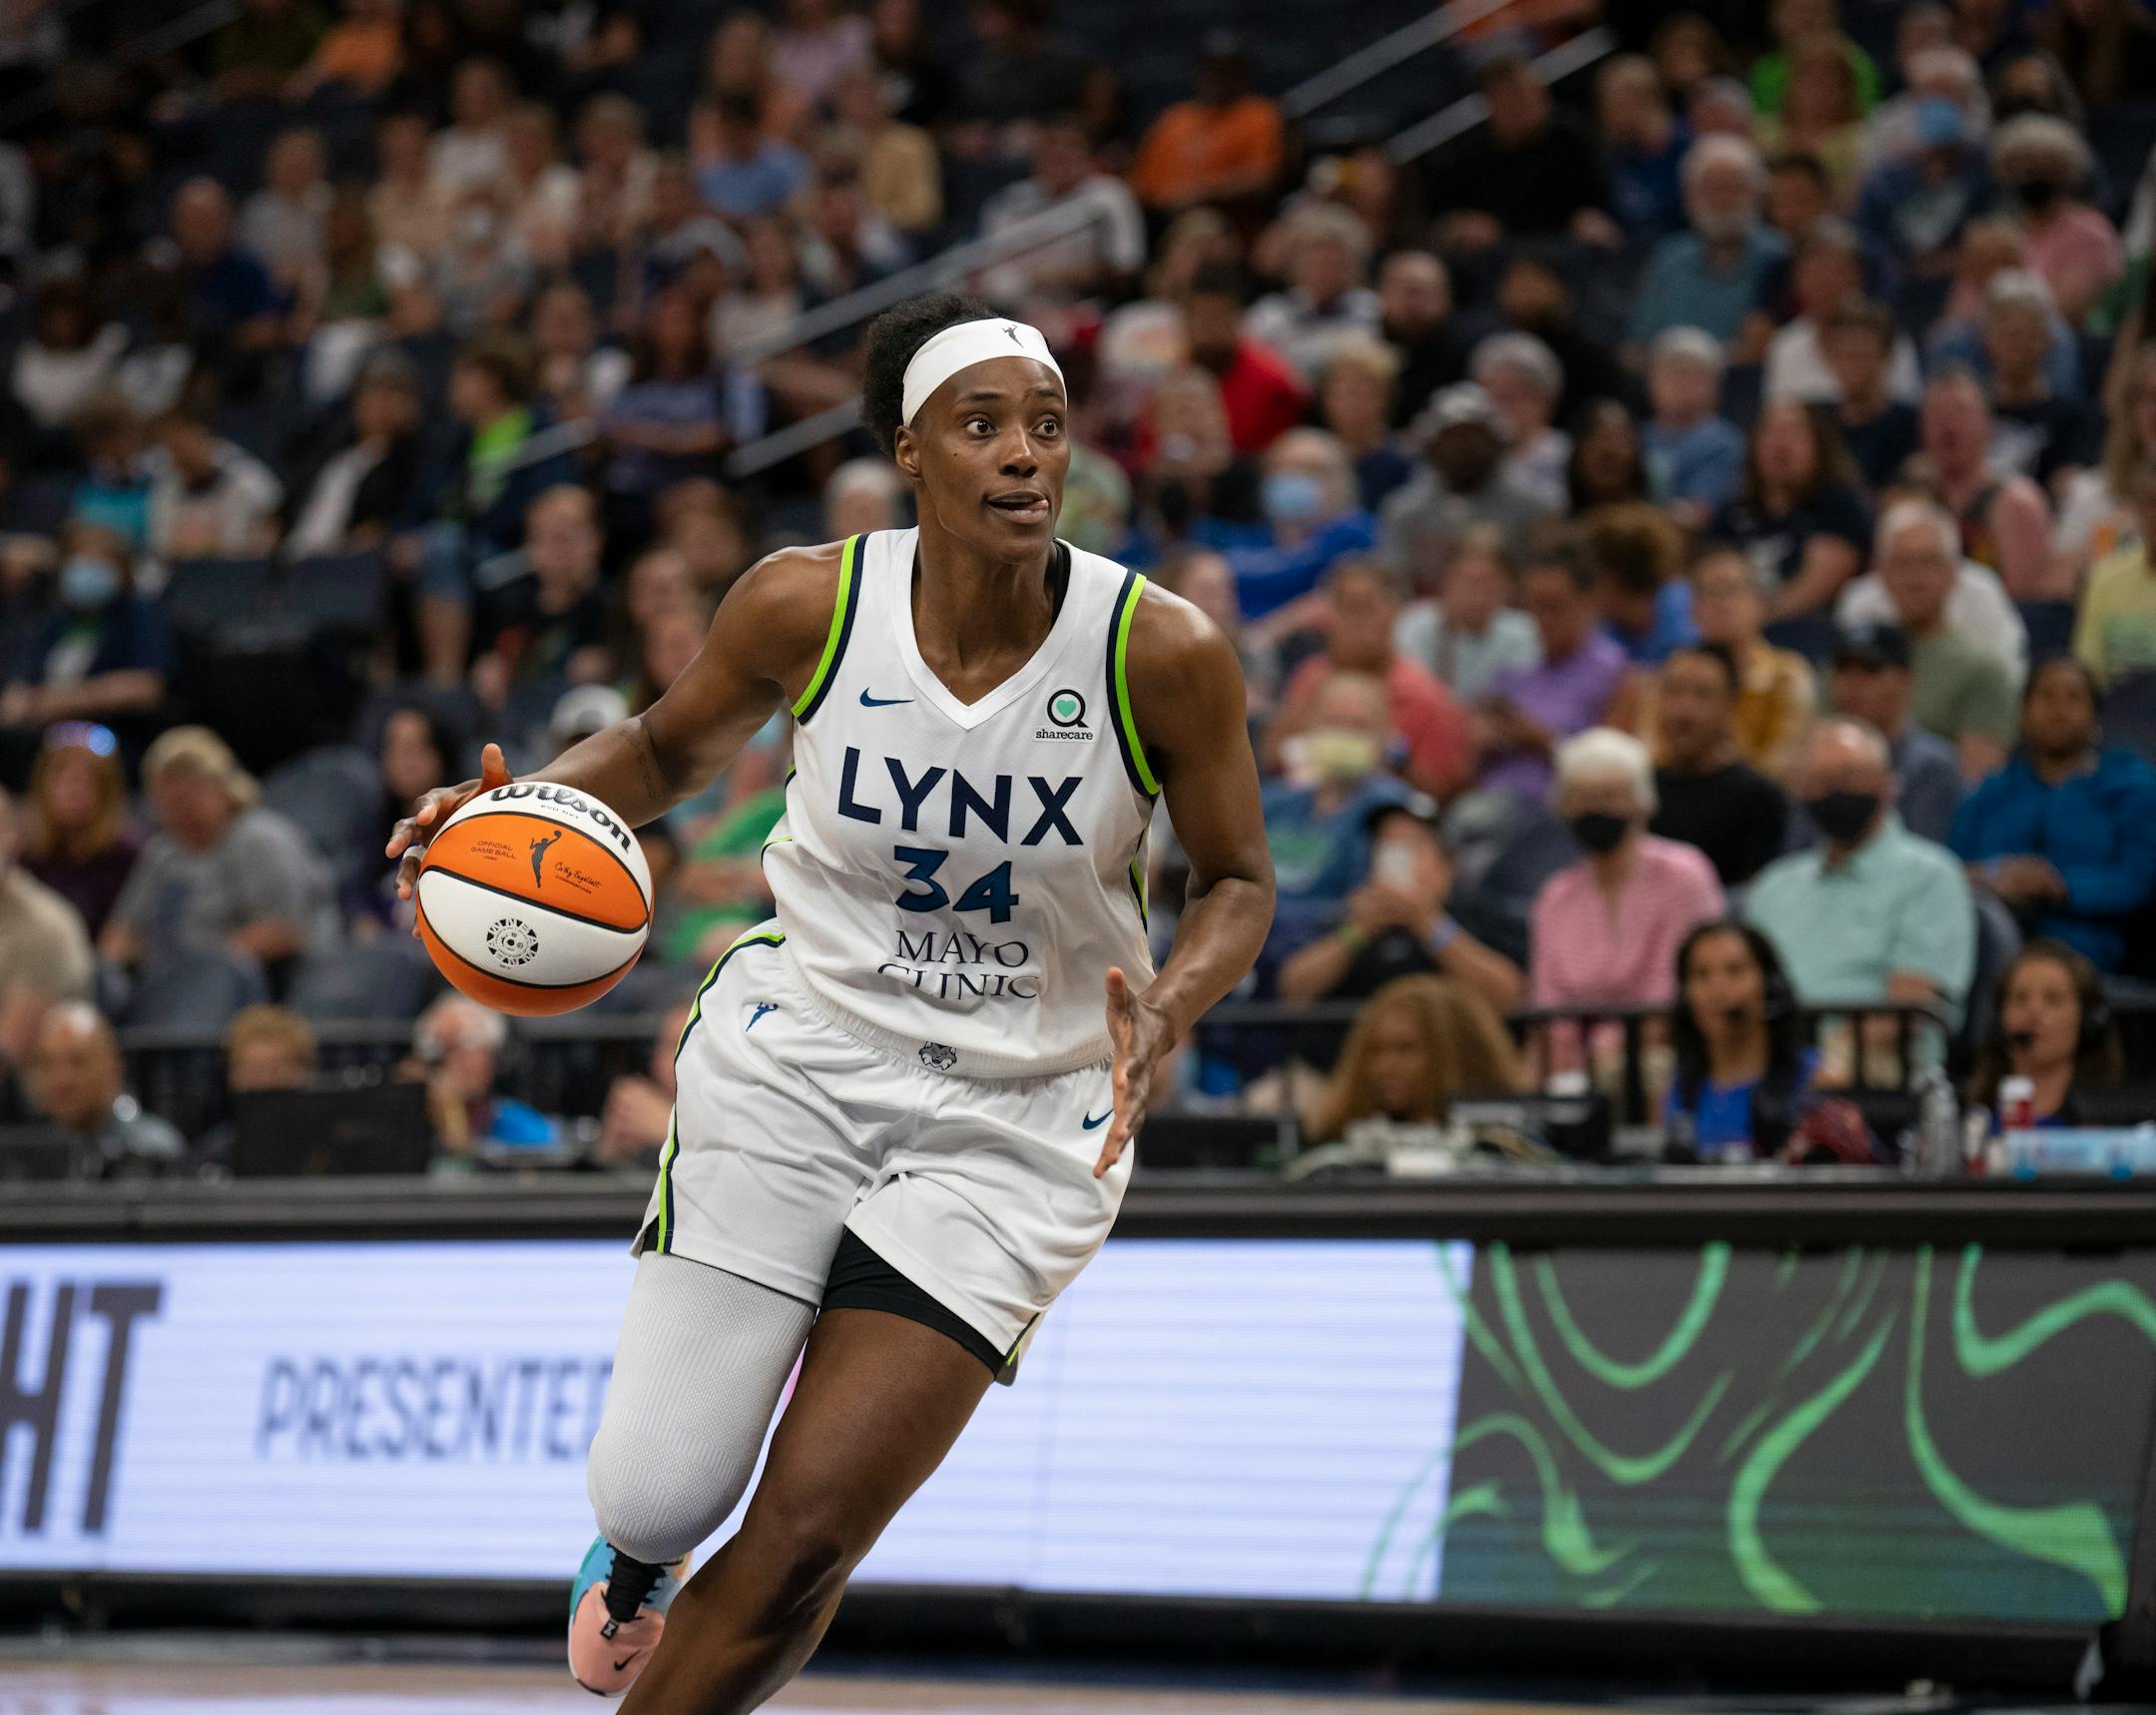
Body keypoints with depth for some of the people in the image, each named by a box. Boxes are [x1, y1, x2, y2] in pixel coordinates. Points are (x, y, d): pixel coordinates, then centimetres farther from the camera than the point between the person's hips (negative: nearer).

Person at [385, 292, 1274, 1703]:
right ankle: (640, 1561, 36)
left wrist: (1164, 1015, -21)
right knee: (656, 1499, -4)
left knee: (805, 1541, -9)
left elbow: (1238, 881, 0)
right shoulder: (810, 604, -12)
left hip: (1015, 1124, -1)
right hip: (798, 1053, 1)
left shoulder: (1163, 654, -15)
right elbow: (672, 748, 8)